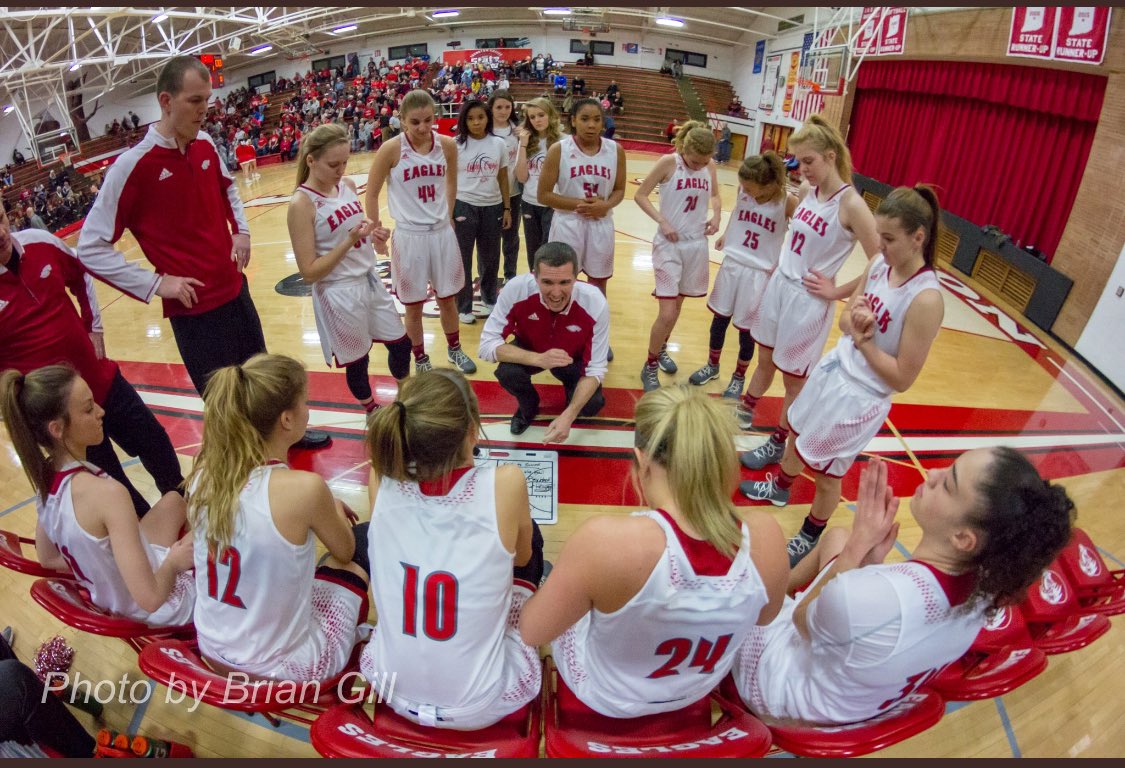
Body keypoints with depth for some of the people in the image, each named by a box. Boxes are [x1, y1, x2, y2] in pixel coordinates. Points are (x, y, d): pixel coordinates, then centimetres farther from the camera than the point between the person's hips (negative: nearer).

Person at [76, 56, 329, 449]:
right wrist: (155, 283, -17)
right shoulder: (133, 164, -16)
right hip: (194, 308, -6)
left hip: (236, 290, 6)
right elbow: (91, 246, -12)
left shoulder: (206, 144, 2)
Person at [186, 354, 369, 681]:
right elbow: (345, 550, -5)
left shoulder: (203, 472, -10)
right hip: (283, 666, -5)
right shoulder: (304, 488, -27)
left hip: (211, 650, 6)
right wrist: (333, 509, 14)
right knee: (367, 538, 15)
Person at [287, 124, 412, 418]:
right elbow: (309, 272, -19)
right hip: (338, 294, -7)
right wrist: (350, 240, -26)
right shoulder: (301, 204, -19)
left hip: (370, 281, 7)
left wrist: (374, 236, -5)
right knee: (357, 360, 11)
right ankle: (372, 411, 36)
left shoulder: (347, 185, 2)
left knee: (401, 343, 17)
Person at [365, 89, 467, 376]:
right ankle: (420, 359, 29)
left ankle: (454, 349, 37)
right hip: (409, 236, -3)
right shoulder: (391, 149, -14)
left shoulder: (447, 145, -4)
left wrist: (448, 217, 13)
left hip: (442, 232, 3)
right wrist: (376, 231, -1)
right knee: (413, 306, 9)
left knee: (447, 298, 15)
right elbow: (371, 194, -4)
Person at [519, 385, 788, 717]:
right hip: (700, 690, 3)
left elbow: (532, 630, -22)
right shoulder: (765, 535, -29)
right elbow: (763, 616, -5)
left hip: (605, 696, -3)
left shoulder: (606, 540, -41)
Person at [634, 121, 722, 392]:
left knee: (677, 304, 17)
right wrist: (662, 220, -19)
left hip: (696, 244, 5)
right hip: (669, 245, -5)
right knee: (667, 314, -10)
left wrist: (717, 215, -1)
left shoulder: (710, 167, 2)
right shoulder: (668, 162, -12)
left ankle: (661, 349, 40)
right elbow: (640, 195, -7)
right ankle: (649, 367, 9)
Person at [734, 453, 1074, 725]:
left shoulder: (866, 595, -44)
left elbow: (801, 619, -20)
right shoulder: (983, 586, -21)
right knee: (837, 537, 16)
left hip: (779, 685, -5)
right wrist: (870, 558, -19)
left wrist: (858, 547, -18)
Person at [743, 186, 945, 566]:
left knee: (827, 474, 13)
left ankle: (810, 537, 41)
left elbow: (902, 378, -22)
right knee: (796, 435, 26)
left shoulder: (926, 299, -27)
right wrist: (853, 322, -18)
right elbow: (846, 317, 4)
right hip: (831, 370, 7)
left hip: (860, 399, -7)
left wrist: (864, 339, -27)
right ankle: (779, 488, 57)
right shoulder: (880, 264, -8)